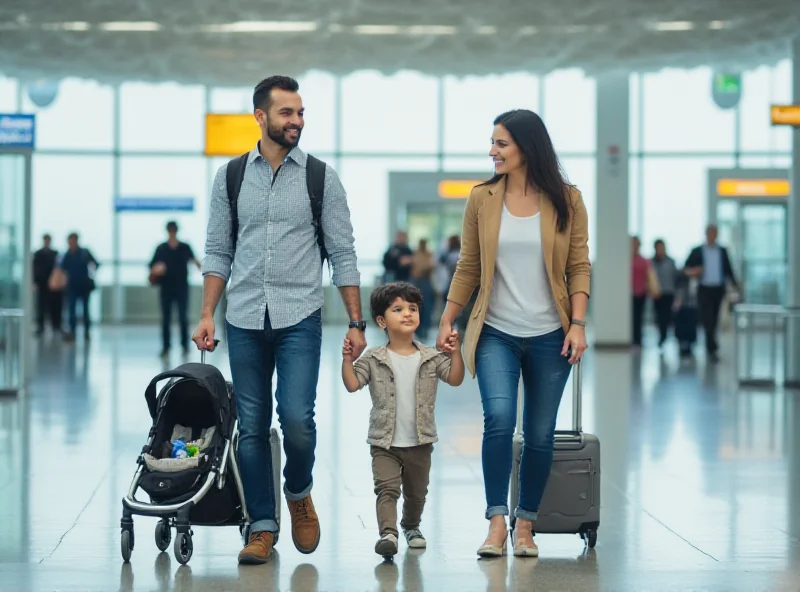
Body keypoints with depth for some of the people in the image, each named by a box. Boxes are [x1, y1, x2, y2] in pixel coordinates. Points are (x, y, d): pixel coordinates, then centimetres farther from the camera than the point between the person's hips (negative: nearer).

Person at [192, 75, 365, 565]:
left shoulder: (321, 178, 1)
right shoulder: (231, 177, 6)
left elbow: (343, 255, 2)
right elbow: (218, 253, 10)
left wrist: (357, 323, -2)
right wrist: (207, 316, 1)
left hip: (300, 319, -2)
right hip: (245, 321, 2)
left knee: (296, 418, -14)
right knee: (252, 427, 4)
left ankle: (300, 493, 17)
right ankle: (263, 530, 13)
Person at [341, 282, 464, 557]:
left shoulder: (431, 358, 1)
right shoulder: (373, 359, -4)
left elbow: (455, 379, -7)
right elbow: (352, 384, -11)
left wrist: (455, 352, -18)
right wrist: (347, 359, -23)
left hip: (420, 442, 3)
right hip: (384, 443, -3)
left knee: (416, 493, 18)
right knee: (386, 488, -18)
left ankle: (411, 526, 43)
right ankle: (388, 532, -30)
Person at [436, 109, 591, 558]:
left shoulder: (566, 201, 0)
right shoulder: (482, 199, 3)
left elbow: (579, 268, 1)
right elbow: (468, 268, 8)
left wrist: (578, 324, -9)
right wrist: (447, 321, 4)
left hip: (549, 337, 0)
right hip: (496, 334, 0)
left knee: (540, 434, 4)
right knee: (499, 419, -19)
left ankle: (526, 525, 17)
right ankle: (497, 522, -14)